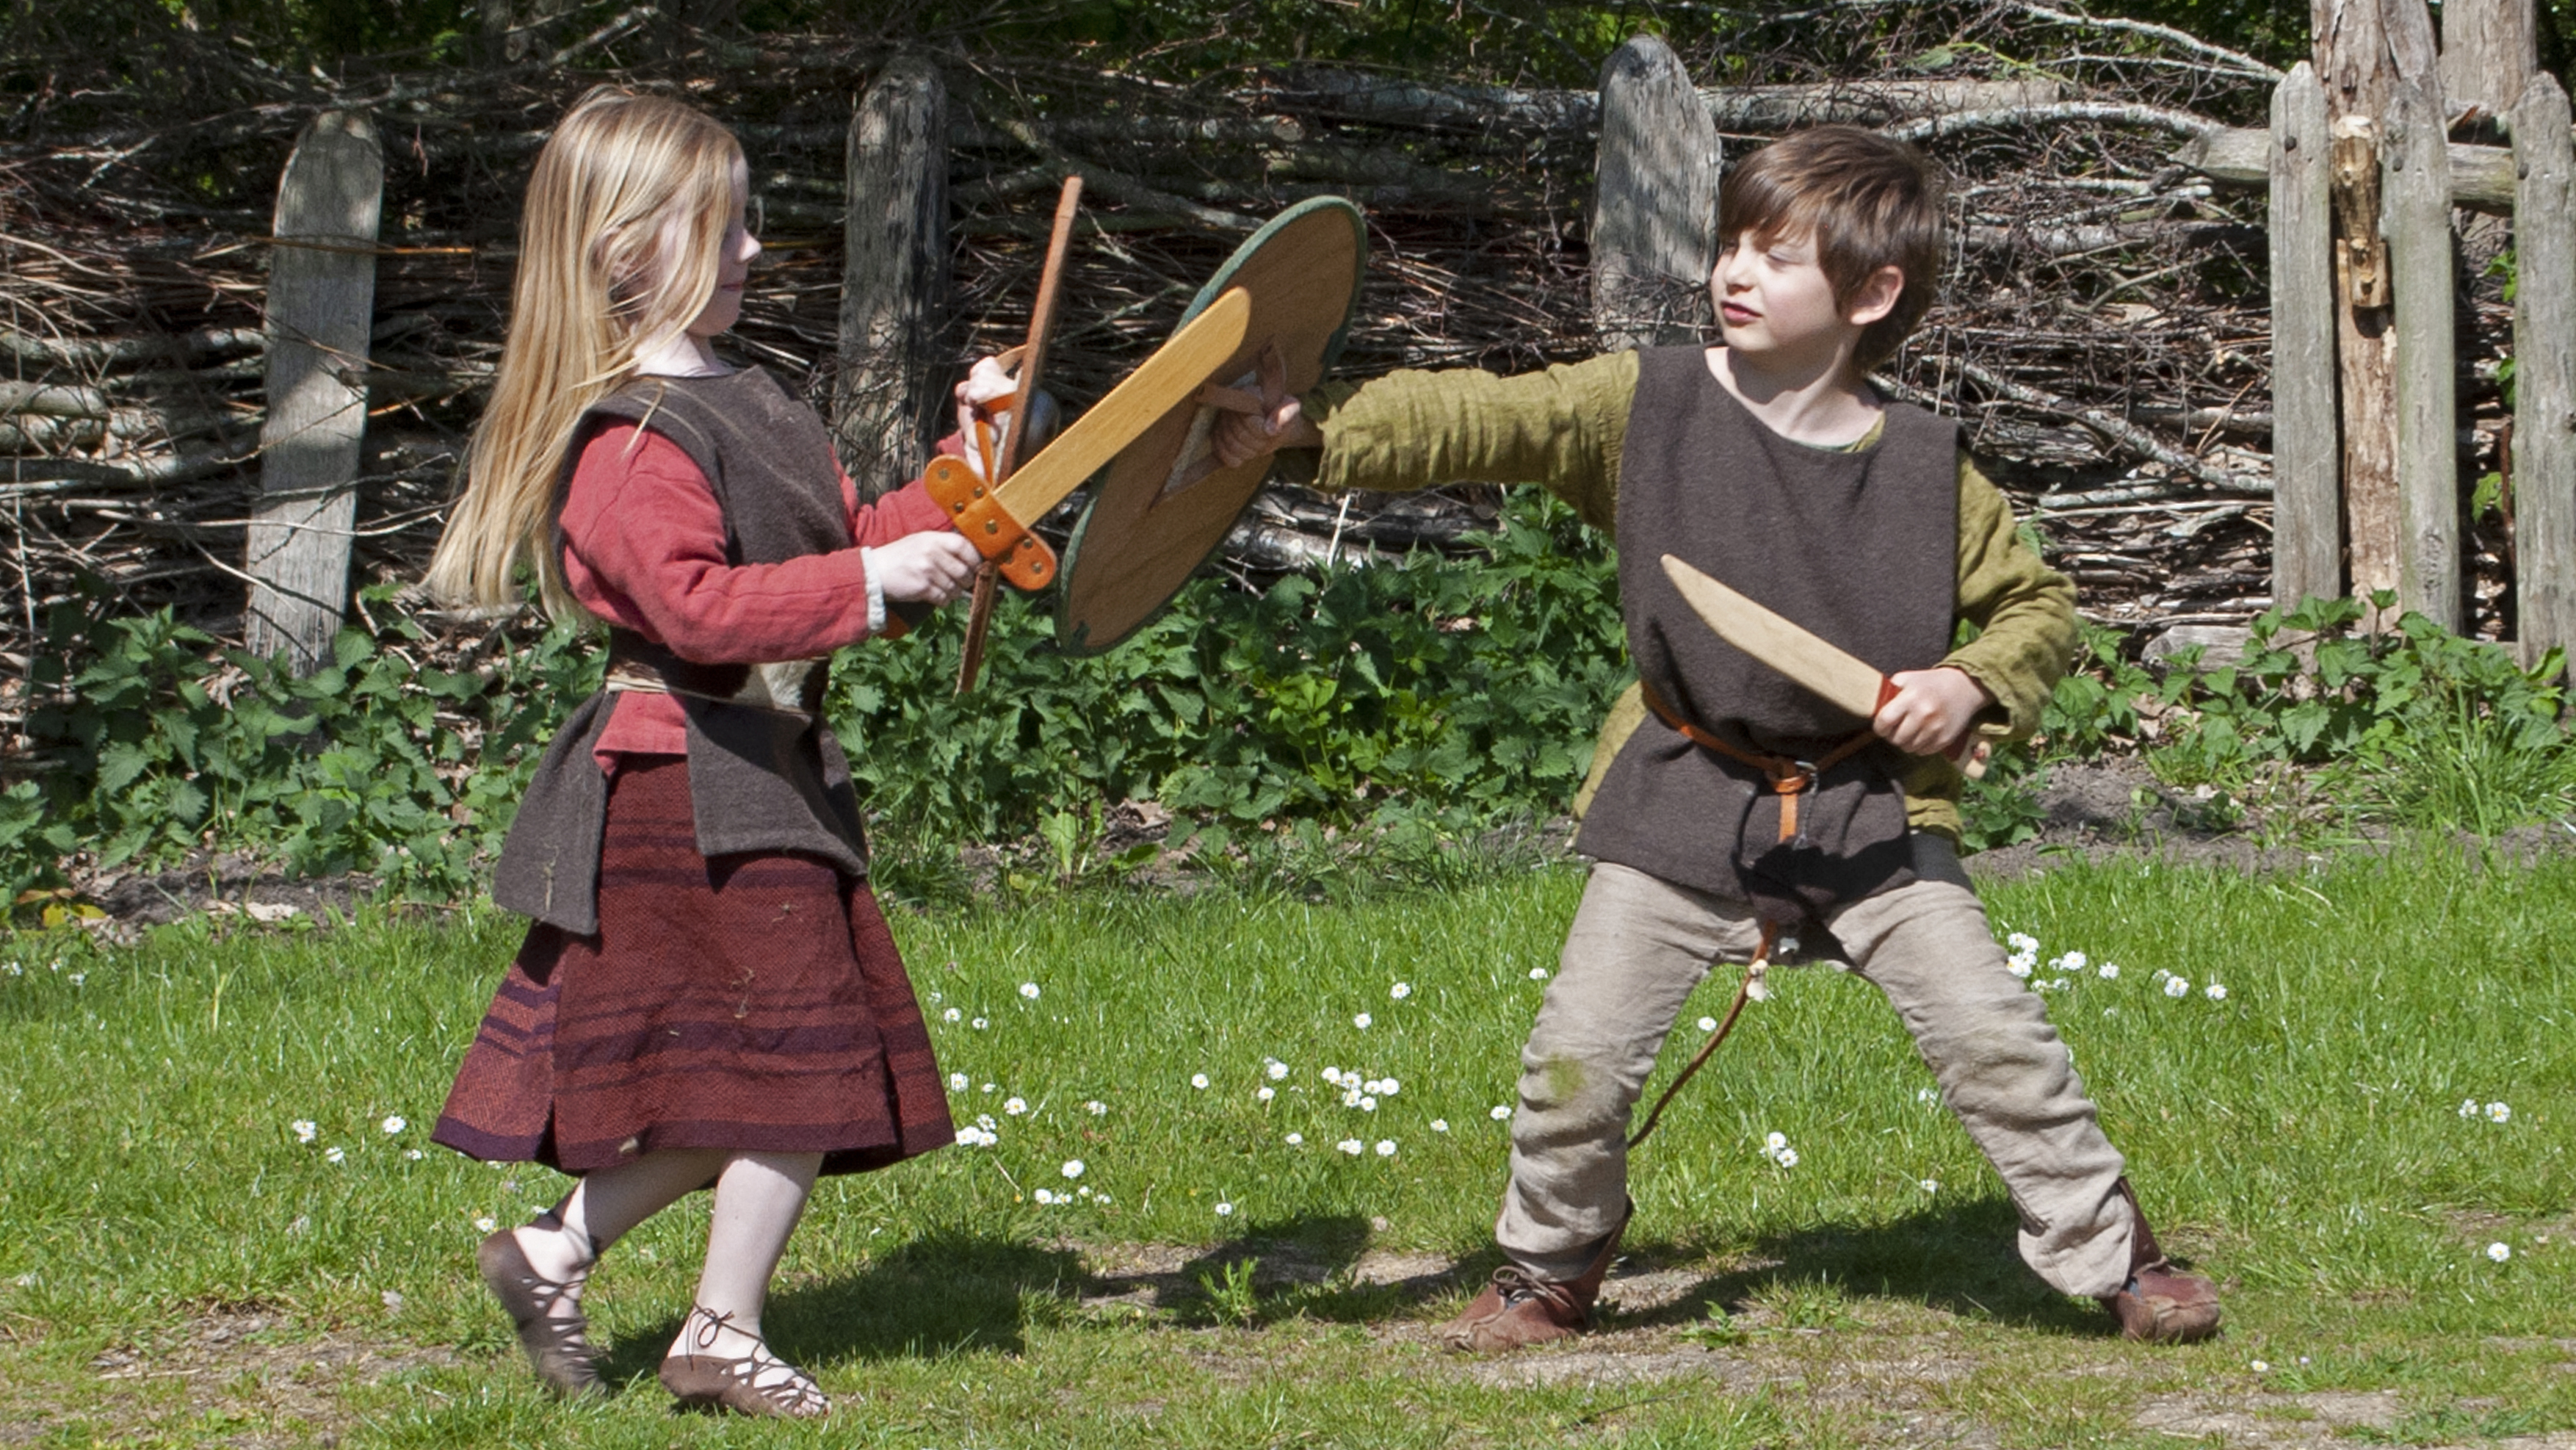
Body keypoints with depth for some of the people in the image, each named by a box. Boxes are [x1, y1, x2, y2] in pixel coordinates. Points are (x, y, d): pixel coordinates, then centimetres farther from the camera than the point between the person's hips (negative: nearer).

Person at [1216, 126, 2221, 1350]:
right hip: (1685, 803, 0)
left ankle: (2112, 1255, 12)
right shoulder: (1643, 407, -2)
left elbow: (2037, 605, 8)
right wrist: (1313, 428, -24)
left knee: (1995, 1041, -6)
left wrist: (1971, 686, -11)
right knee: (1577, 1053, -3)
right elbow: (1479, 420, -11)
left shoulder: (1926, 467, -1)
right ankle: (1549, 1270, 22)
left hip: (1874, 805, 0)